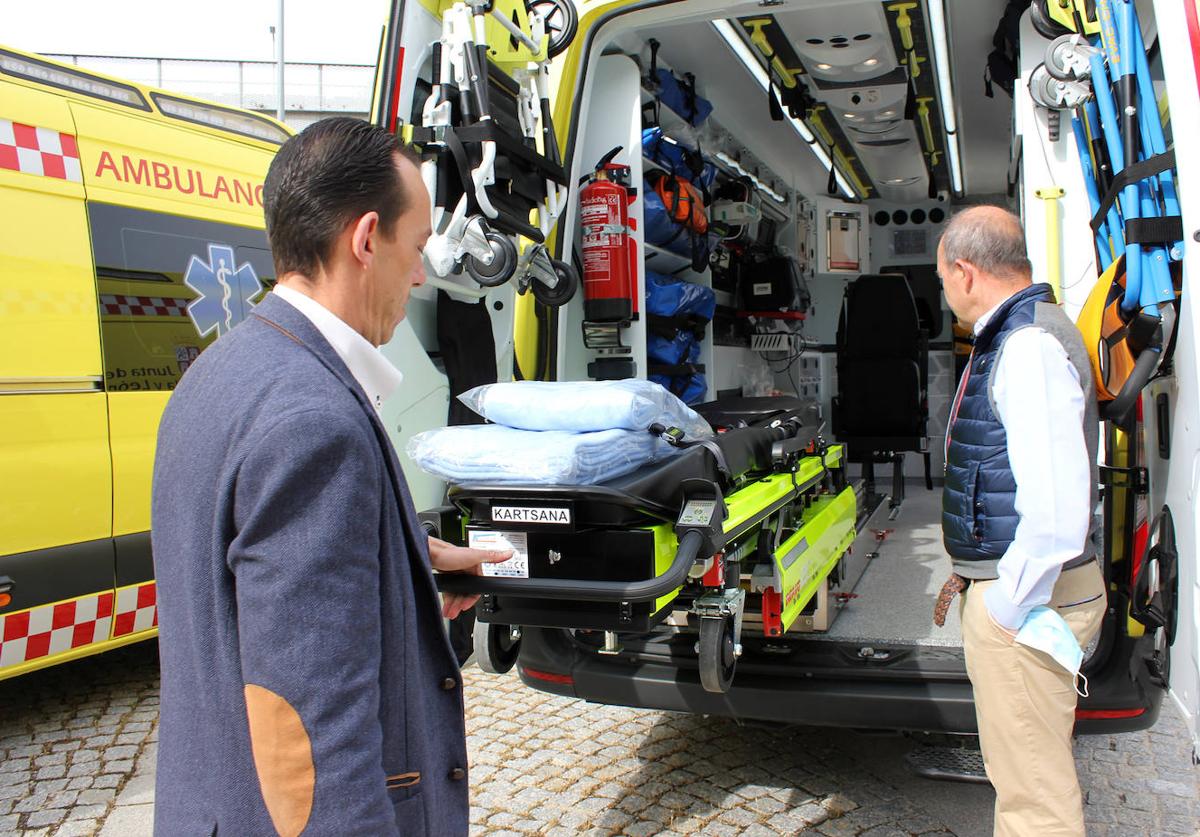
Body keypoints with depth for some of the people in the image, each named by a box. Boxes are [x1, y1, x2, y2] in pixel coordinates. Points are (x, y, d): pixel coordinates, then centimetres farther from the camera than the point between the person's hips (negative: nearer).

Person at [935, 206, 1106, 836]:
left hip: (1024, 599, -10)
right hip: (1006, 582, 10)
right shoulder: (1014, 338, 14)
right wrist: (974, 573, 21)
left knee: (1031, 785, 1)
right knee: (1023, 768, 23)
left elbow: (1057, 507, -29)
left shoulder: (1031, 347, -20)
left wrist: (1009, 606, -18)